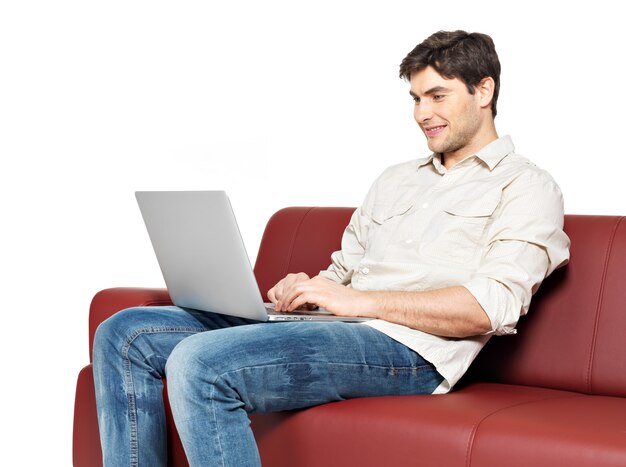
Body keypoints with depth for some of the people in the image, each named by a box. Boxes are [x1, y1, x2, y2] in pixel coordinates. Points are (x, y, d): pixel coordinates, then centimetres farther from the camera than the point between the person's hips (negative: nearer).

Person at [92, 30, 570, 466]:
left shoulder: (526, 187, 4)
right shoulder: (395, 180, 28)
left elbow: (490, 308, -11)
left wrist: (361, 300, -16)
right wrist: (303, 290, 1)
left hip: (405, 347, -8)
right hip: (328, 326, 8)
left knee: (200, 363, -30)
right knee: (125, 335, -4)